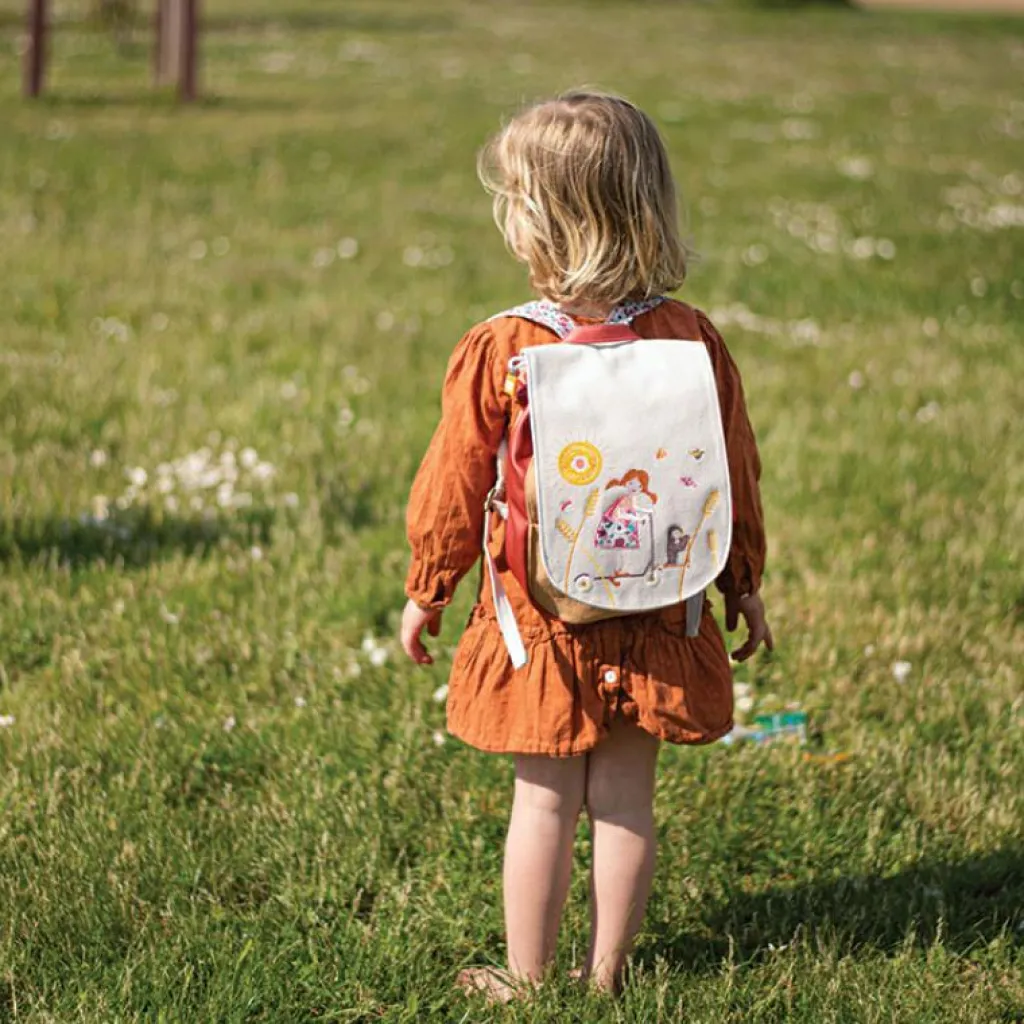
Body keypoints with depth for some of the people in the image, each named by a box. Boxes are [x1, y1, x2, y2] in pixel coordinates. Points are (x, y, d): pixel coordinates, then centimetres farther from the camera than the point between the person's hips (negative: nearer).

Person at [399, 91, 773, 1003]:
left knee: (543, 801, 8)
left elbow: (454, 486, -5)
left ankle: (526, 979, 19)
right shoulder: (693, 341, -5)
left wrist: (426, 591, 9)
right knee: (625, 799, 12)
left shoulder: (498, 352, -14)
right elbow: (736, 474, 4)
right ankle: (607, 975, 22)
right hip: (654, 627, 2)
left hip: (537, 622, -2)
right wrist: (744, 586, 18)